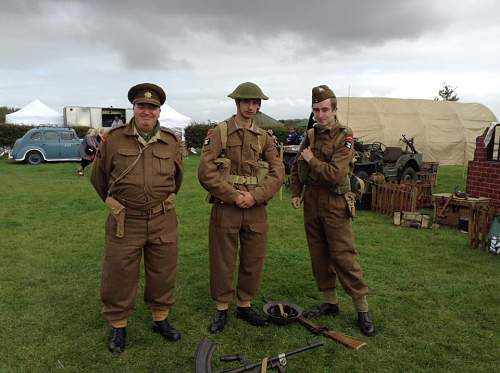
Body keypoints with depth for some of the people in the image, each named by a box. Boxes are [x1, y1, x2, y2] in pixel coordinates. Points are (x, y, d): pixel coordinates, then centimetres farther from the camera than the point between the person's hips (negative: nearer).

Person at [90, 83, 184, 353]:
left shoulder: (172, 143, 2)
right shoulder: (114, 140, -3)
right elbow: (98, 177, 11)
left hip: (163, 222, 2)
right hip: (125, 222, -1)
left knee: (163, 274, 14)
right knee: (118, 277, 8)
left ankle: (160, 318, 35)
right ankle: (118, 326, 30)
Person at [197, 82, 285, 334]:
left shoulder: (264, 137, 9)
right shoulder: (219, 132, -2)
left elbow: (277, 172, 0)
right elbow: (206, 172, -11)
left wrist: (255, 196, -14)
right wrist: (234, 196, -15)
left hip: (256, 209, 4)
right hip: (225, 208, -3)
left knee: (254, 261, 12)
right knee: (223, 261, 7)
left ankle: (245, 305, 30)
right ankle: (222, 308, 24)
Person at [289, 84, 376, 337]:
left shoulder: (344, 138, -11)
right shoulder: (310, 135, 9)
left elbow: (335, 174, -23)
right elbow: (296, 167, 18)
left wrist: (312, 160, -11)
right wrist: (295, 193, 8)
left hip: (334, 204, -6)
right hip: (311, 202, 7)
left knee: (343, 256, -5)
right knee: (319, 255, 12)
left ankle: (362, 309, 8)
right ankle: (330, 302, 25)